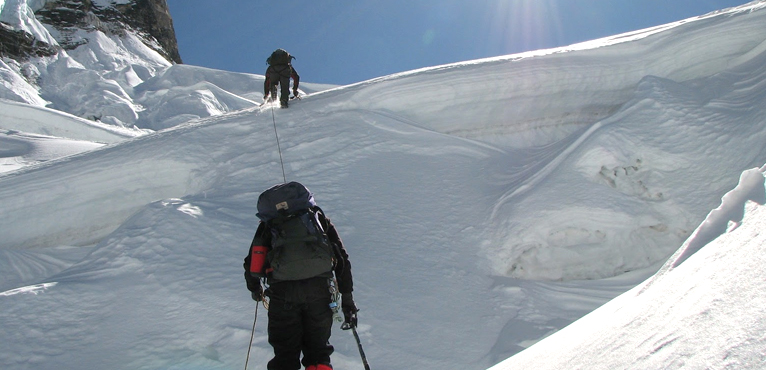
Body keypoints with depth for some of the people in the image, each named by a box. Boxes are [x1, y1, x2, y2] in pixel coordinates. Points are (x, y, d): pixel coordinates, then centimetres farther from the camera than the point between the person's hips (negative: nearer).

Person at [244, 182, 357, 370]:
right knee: (318, 350, 16)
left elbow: (251, 262, 23)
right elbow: (342, 260, 13)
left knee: (285, 354, 12)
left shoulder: (269, 221, 22)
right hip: (319, 289, 1)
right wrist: (347, 297, 14)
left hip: (282, 292, -1)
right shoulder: (319, 218, 23)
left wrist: (254, 288, 42)